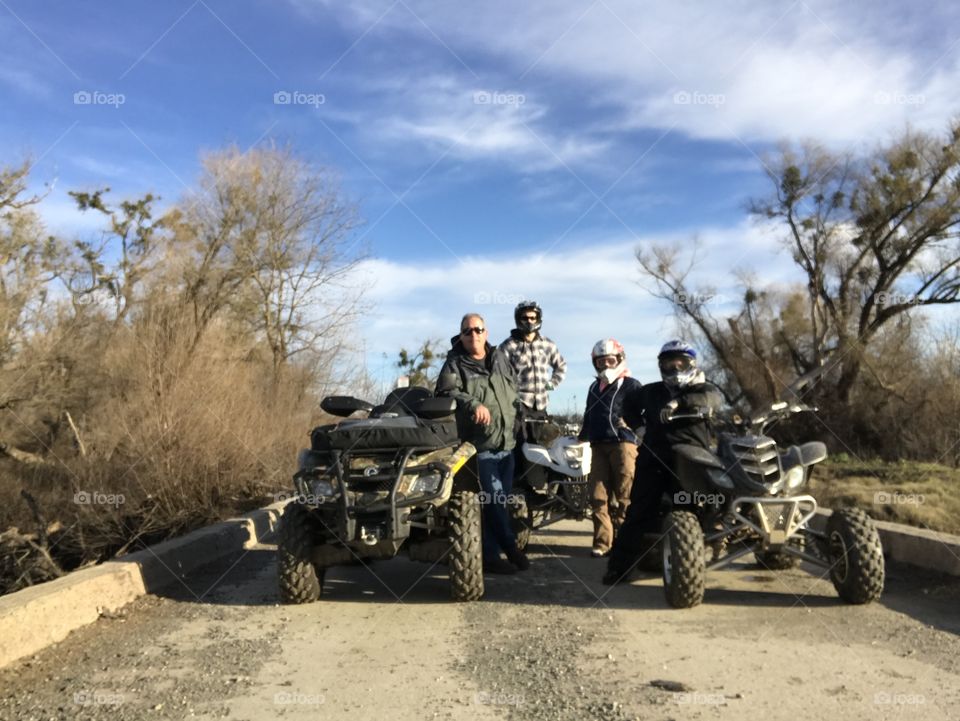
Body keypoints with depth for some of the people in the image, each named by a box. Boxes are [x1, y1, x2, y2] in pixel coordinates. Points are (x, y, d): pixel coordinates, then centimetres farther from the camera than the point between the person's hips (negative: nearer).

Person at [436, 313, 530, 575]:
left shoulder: (500, 359, 14)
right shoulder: (455, 364, -3)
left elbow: (513, 391, 28)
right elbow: (446, 392, -20)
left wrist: (512, 416, 22)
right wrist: (473, 405, -33)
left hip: (506, 443, 6)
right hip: (478, 445, -6)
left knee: (500, 501, 9)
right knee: (492, 500, -11)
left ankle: (491, 554, 19)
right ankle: (510, 547, 3)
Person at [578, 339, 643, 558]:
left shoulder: (630, 385, 3)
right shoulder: (594, 388, 25)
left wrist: (629, 423, -14)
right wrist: (582, 437, 21)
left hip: (623, 443, -6)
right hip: (598, 446, 6)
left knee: (624, 497, -4)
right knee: (598, 497, -1)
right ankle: (602, 542, 3)